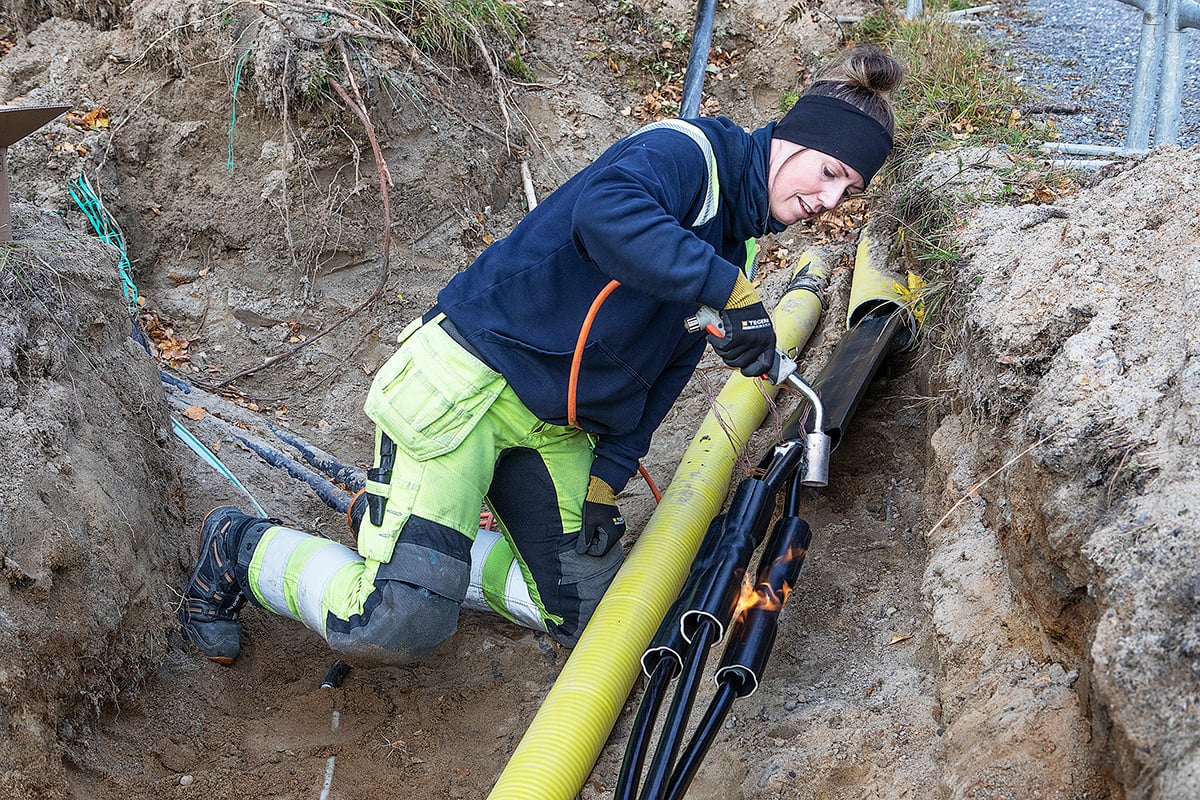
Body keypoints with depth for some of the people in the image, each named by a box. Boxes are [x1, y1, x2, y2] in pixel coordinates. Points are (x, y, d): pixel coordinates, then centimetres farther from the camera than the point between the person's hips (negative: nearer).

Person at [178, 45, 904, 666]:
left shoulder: (731, 248, 13)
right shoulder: (684, 153, -14)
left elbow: (661, 375, 14)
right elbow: (605, 212, -38)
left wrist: (606, 481, 4)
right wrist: (732, 290, -38)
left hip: (558, 428, 10)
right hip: (470, 381, -9)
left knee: (585, 615, 9)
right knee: (394, 627, -18)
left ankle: (427, 549, 25)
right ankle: (243, 549, 9)